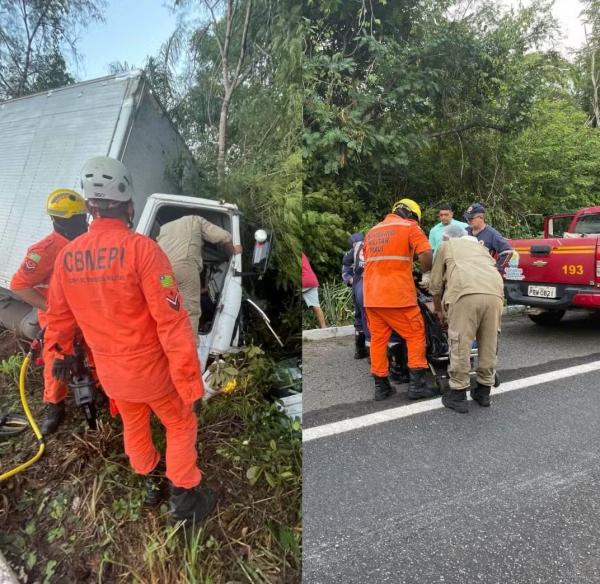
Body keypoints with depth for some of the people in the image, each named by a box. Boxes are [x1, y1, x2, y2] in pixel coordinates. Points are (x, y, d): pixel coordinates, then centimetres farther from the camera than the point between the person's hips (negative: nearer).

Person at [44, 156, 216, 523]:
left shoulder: (66, 256, -4)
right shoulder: (141, 248, -24)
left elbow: (59, 315, 8)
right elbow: (172, 320, -25)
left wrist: (63, 352, 27)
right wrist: (190, 379, -18)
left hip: (109, 371, 6)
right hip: (151, 367, -6)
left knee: (134, 427, 27)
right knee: (181, 426, 16)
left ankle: (149, 482, 49)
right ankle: (184, 497, 29)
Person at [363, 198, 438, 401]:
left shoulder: (372, 231, 22)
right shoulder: (409, 226, 3)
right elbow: (426, 254, -11)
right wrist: (426, 274, 6)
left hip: (371, 296, 6)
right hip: (398, 295, -6)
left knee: (378, 339, 10)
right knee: (415, 335, 6)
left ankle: (381, 386, 15)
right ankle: (416, 384, 6)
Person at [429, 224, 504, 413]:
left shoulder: (446, 246, 27)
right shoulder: (479, 246, 38)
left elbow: (436, 284, 24)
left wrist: (439, 310, 37)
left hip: (466, 292, -5)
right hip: (495, 292, 5)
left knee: (460, 343, 1)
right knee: (489, 344, 14)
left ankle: (458, 395, 7)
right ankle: (484, 391, 25)